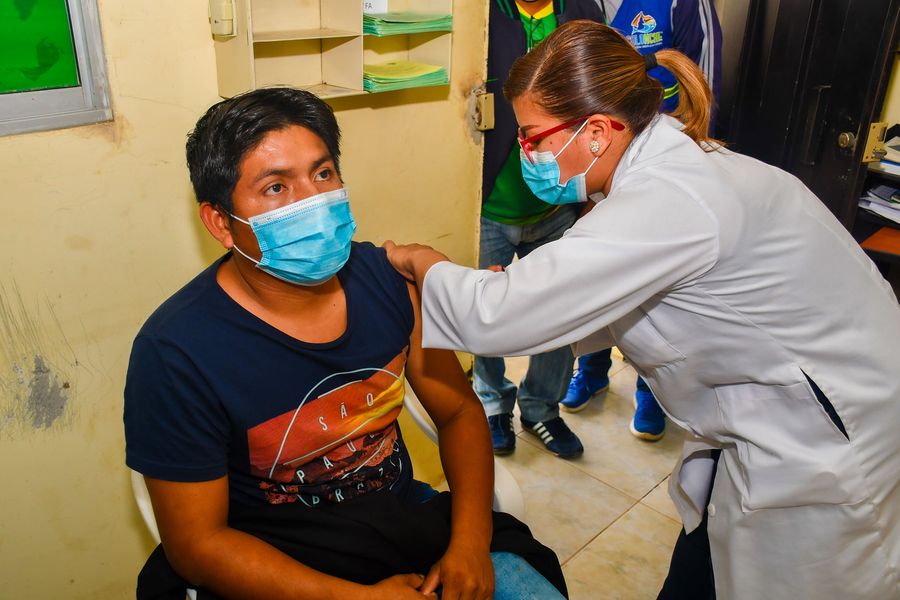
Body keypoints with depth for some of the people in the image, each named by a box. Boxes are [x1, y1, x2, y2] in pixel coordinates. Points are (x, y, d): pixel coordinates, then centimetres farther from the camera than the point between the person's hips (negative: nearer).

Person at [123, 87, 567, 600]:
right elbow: (197, 542, -14)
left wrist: (471, 541, -11)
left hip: (409, 519, 4)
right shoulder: (178, 352, -20)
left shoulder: (385, 276, -8)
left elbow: (459, 411, 2)